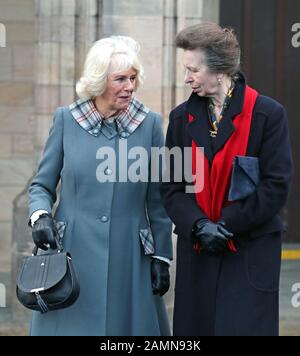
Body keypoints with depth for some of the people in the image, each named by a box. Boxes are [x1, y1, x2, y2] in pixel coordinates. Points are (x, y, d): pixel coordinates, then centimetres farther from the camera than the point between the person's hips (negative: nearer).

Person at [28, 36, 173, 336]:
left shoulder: (149, 124, 1)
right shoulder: (66, 119, 1)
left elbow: (158, 201, 5)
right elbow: (42, 185, 8)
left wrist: (161, 257, 3)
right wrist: (40, 217, -11)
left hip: (128, 259, 0)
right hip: (73, 253, 0)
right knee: (70, 325, 2)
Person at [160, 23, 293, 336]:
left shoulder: (267, 114, -5)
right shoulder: (182, 118, 7)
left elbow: (276, 185, -8)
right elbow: (171, 186, 5)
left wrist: (228, 225, -13)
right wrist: (198, 225, -13)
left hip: (250, 254, -4)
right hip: (196, 253, 4)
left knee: (245, 326, -7)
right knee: (193, 327, 4)